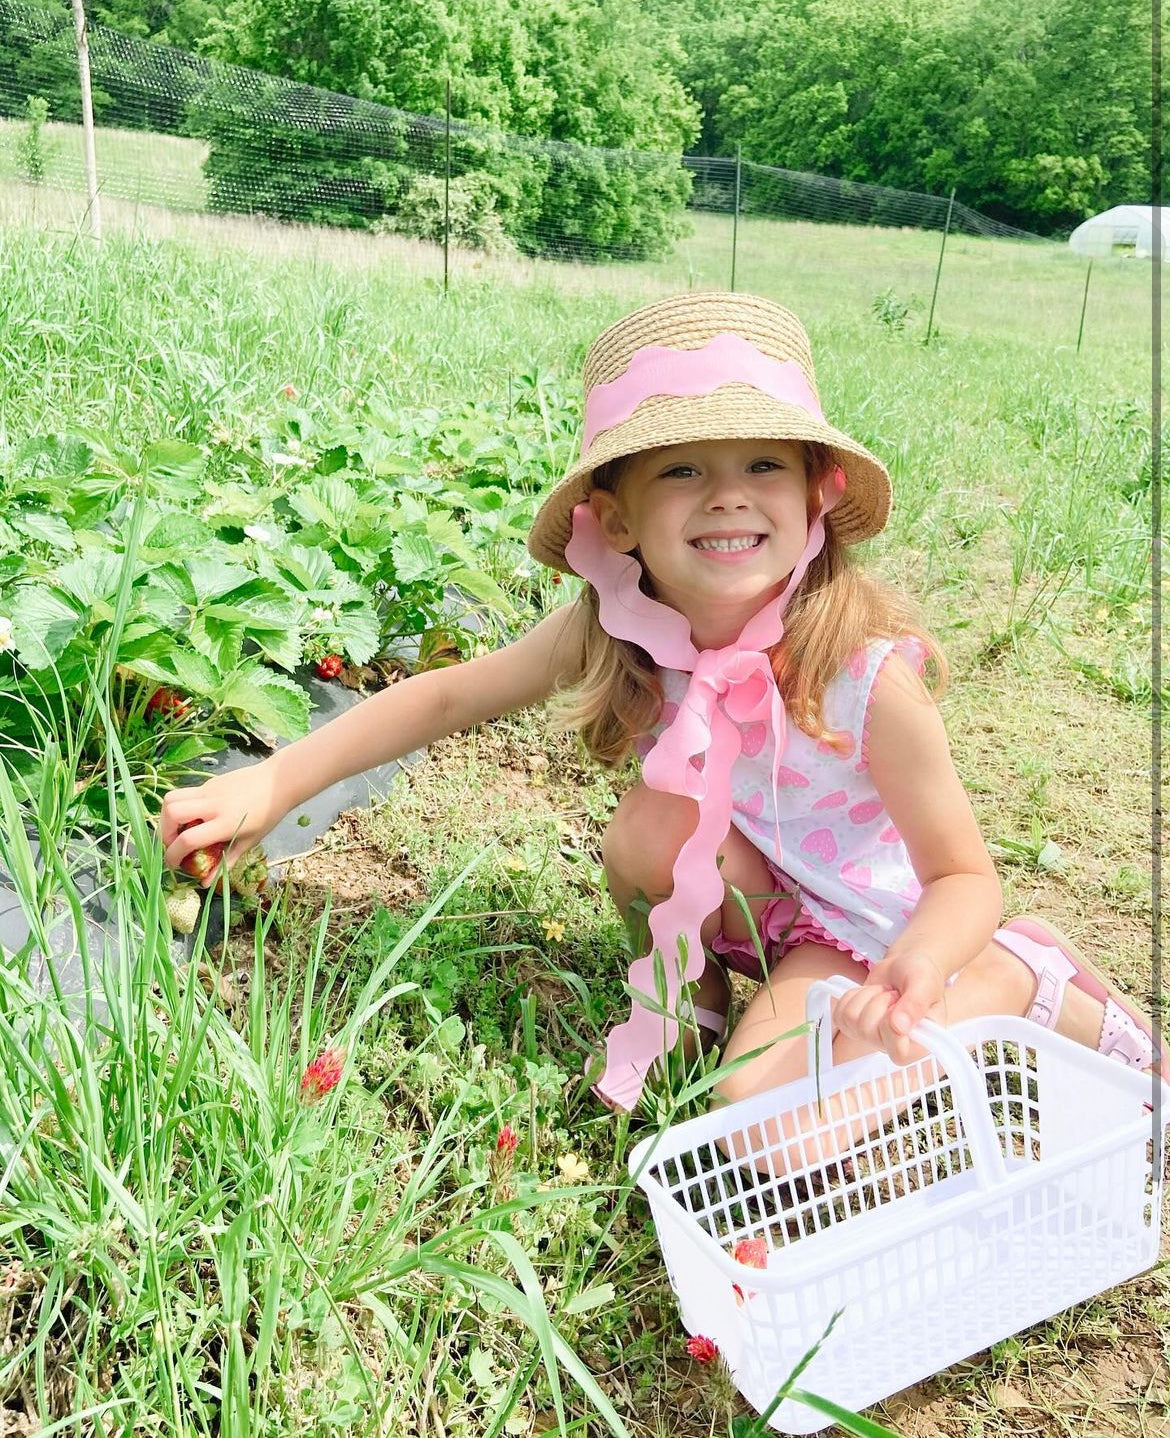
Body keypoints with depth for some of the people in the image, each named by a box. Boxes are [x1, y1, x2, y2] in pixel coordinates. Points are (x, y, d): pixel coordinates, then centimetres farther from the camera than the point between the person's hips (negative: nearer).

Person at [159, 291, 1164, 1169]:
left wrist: (916, 971, -44)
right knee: (651, 828, -29)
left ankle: (1024, 981, -1)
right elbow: (446, 697, -9)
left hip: (853, 922, -2)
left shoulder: (865, 677, -32)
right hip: (735, 898, 3)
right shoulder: (612, 635, -21)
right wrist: (271, 785, -13)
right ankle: (697, 983, 4)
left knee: (765, 1115, -24)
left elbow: (965, 876, -22)